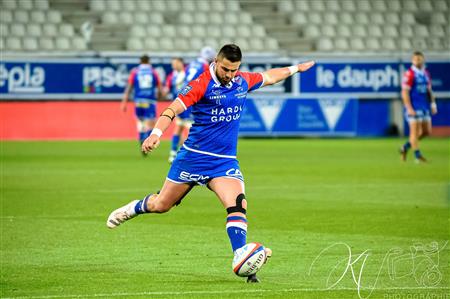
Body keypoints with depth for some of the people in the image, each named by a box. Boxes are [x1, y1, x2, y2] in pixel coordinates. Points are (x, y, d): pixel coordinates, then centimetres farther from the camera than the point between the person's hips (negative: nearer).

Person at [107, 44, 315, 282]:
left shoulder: (243, 81, 3)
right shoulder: (201, 84, -16)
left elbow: (267, 77, 24)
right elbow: (173, 109, -24)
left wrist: (295, 69, 33)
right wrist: (156, 133, -39)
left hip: (225, 162, 4)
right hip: (194, 157, -3)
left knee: (238, 205, -19)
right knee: (161, 205, 9)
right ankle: (131, 209, 41)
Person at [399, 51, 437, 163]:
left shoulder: (426, 74, 12)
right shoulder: (409, 74, -10)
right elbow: (404, 92, -14)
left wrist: (433, 104, 10)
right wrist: (409, 108, -20)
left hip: (424, 107, 8)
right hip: (414, 108, -8)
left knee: (427, 131, 8)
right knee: (415, 131, -7)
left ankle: (406, 147, 21)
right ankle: (417, 155, -1)